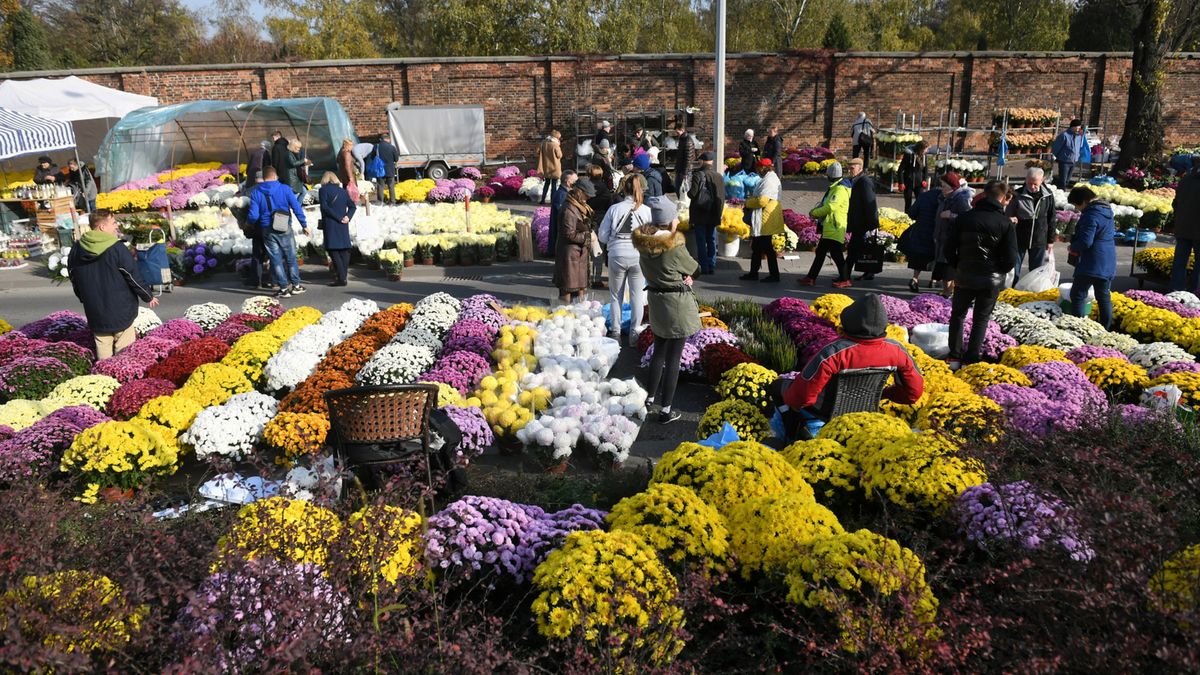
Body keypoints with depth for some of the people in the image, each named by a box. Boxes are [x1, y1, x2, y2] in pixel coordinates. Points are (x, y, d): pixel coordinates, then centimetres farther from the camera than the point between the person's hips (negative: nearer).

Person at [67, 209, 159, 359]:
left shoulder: (76, 249, 2)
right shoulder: (117, 248, -17)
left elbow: (74, 281, 13)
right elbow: (133, 278, -12)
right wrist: (148, 297, 3)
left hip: (95, 313, 5)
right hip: (120, 311, -5)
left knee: (104, 355, 15)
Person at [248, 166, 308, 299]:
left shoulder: (256, 193, -1)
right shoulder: (284, 189, -4)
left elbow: (253, 216, -7)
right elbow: (297, 208, -8)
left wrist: (247, 223, 15)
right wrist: (304, 225, -1)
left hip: (267, 231, 1)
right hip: (285, 229, -1)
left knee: (276, 259, 6)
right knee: (291, 257, 11)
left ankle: (284, 288, 6)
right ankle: (295, 285, 17)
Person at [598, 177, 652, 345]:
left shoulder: (614, 209, -6)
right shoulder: (646, 210, -5)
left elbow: (603, 236, -2)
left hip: (617, 255, 0)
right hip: (638, 256, 0)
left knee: (616, 296, 14)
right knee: (637, 295, 11)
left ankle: (615, 333, 20)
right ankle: (634, 333, 15)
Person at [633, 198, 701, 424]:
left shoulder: (644, 243, -3)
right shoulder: (675, 246, -22)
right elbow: (695, 268, -7)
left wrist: (681, 275, 3)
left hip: (655, 299, 7)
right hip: (677, 302, -7)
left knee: (659, 350, 23)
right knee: (673, 357, 1)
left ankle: (651, 397, 34)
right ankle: (666, 409, 6)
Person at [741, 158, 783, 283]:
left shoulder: (769, 181, -18)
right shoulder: (771, 179, 16)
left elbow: (762, 201, -24)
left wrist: (748, 203, -8)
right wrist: (751, 202, 9)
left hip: (765, 222, -11)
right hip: (762, 221, 11)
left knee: (767, 248, -3)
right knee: (757, 247, 15)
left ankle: (774, 275, 3)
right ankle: (753, 273, 23)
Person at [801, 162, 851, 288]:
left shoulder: (840, 190, -16)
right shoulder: (834, 188, 16)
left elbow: (830, 207, -23)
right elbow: (826, 204, 20)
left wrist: (814, 213, -11)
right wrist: (816, 211, 2)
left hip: (835, 229, -11)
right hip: (829, 228, 11)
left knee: (835, 253, -8)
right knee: (820, 252, 12)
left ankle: (845, 280, 0)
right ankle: (811, 278, 16)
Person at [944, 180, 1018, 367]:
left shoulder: (964, 218, -4)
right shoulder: (1006, 224, -10)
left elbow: (949, 250, -1)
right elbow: (1011, 259, -11)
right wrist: (998, 272, 8)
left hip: (965, 276, 1)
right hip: (992, 280, -1)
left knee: (958, 315, 17)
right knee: (981, 319, 12)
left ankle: (954, 357, 13)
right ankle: (970, 360, 11)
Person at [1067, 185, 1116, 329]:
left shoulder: (1091, 215, -19)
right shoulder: (1106, 210, 11)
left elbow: (1085, 242, -23)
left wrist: (1073, 247, -3)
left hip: (1091, 264, -9)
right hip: (1108, 264, 9)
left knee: (1078, 295, -1)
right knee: (1104, 296, 14)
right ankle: (1105, 328, 20)